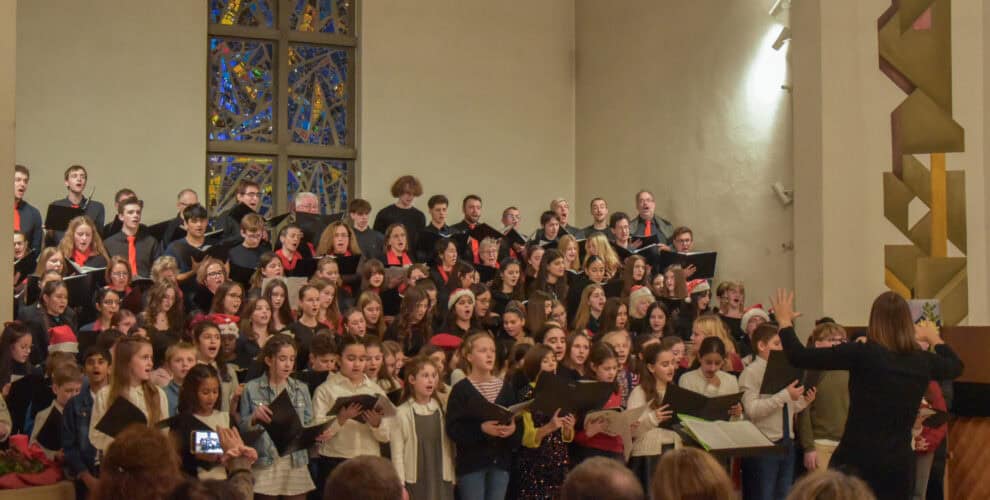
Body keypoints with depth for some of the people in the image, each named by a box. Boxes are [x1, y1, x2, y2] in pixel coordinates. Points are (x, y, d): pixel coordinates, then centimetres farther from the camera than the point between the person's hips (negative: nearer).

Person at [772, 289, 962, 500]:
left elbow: (800, 357, -12)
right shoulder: (923, 361, 3)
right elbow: (956, 366, 27)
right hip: (899, 464, 4)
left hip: (856, 461, -4)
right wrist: (933, 337, 43)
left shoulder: (863, 354, -13)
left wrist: (785, 321, 5)